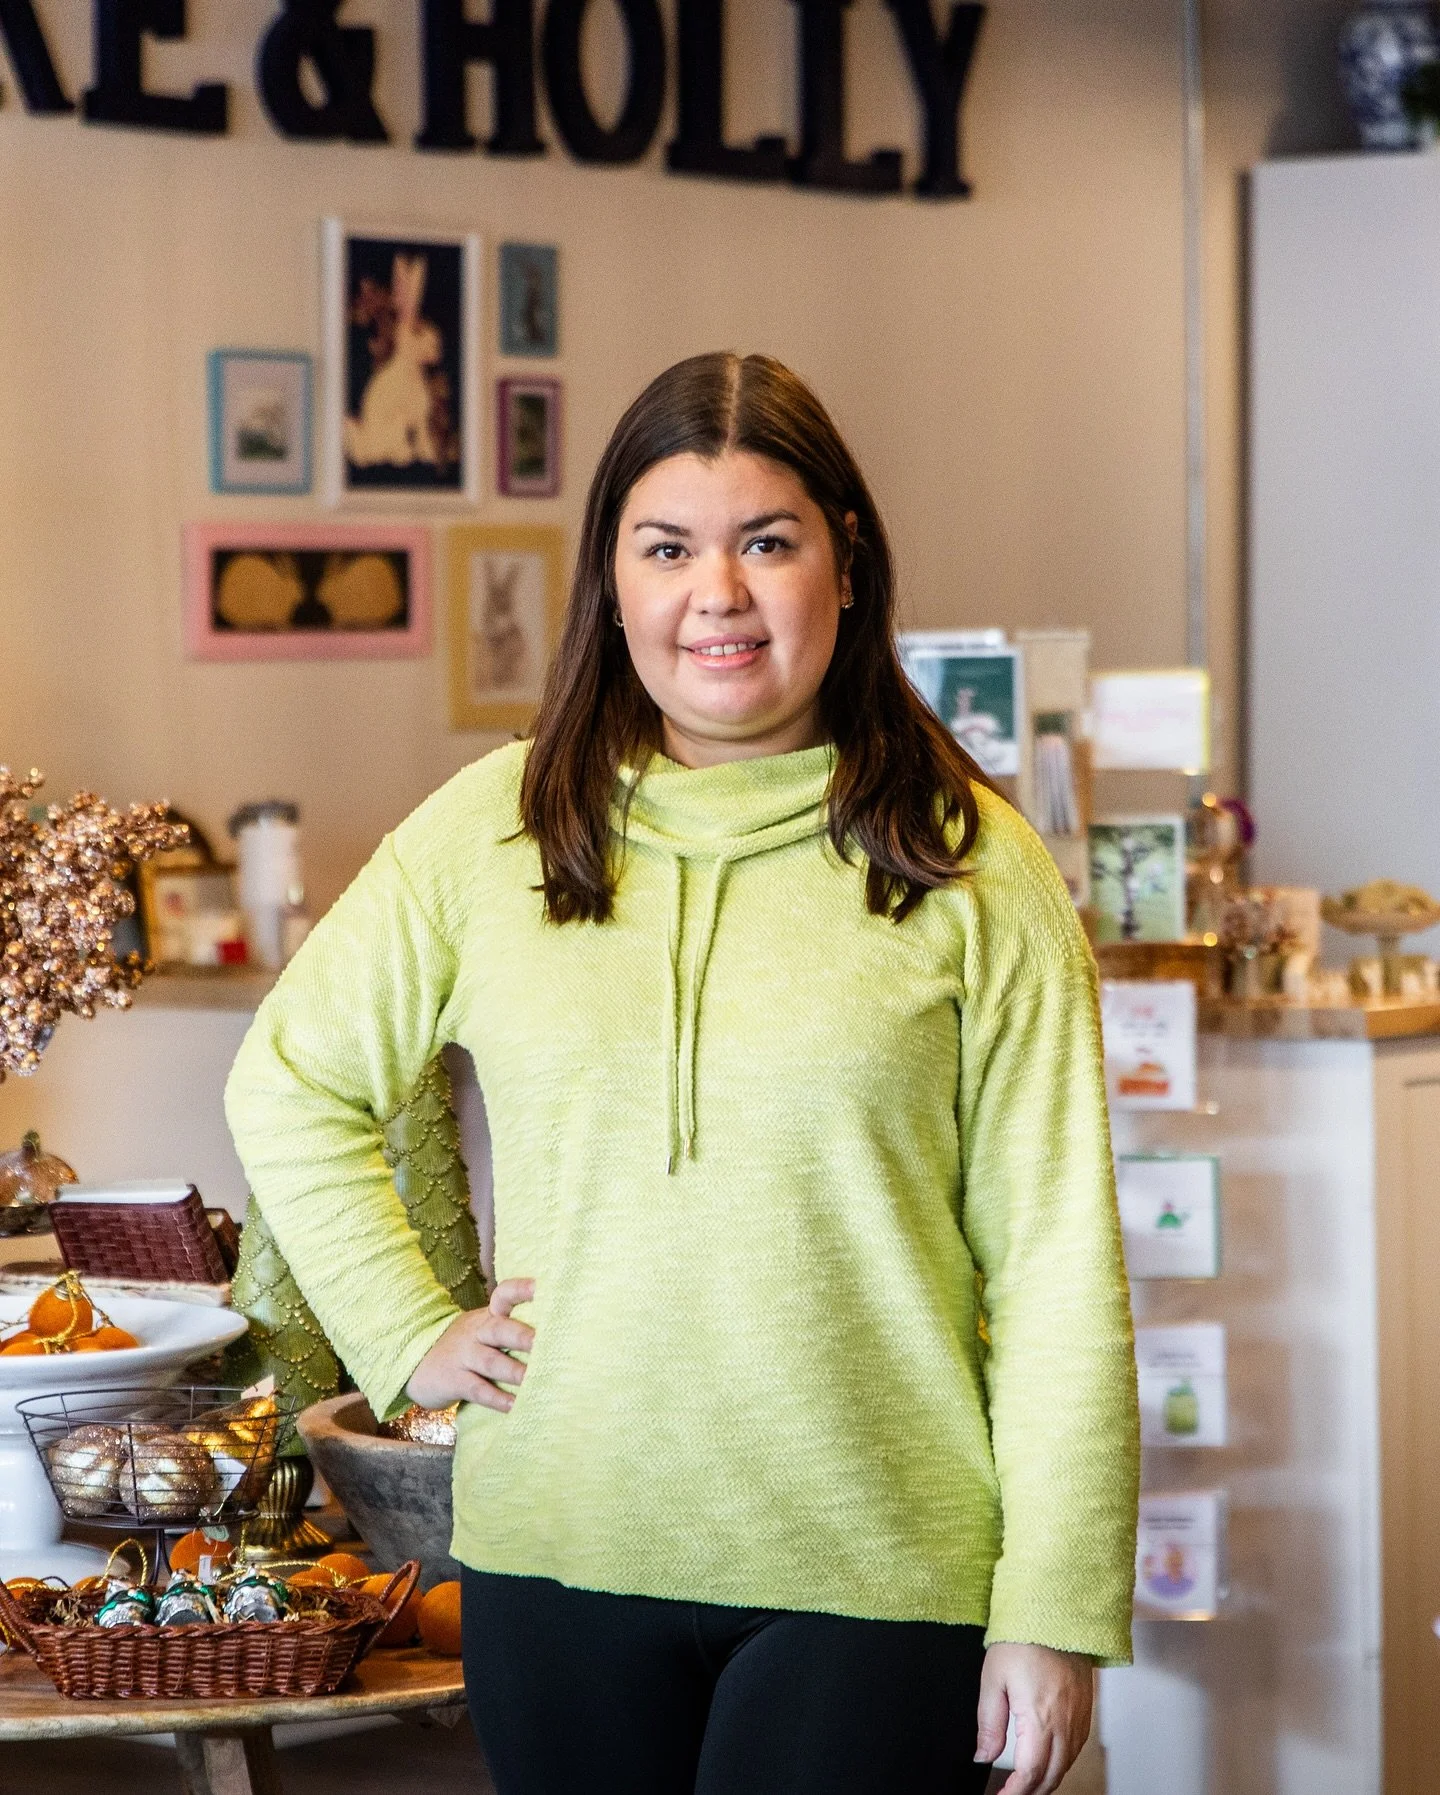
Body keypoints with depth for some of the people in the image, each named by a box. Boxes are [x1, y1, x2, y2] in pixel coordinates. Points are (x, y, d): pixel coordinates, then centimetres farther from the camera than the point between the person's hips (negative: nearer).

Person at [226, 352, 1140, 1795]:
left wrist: (1056, 1610, -7)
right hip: (560, 1555, 3)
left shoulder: (967, 867, -2)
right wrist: (409, 1331, 6)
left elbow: (1054, 1259, -3)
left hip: (875, 1570, -2)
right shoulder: (491, 833, 4)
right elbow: (289, 1084, 17)